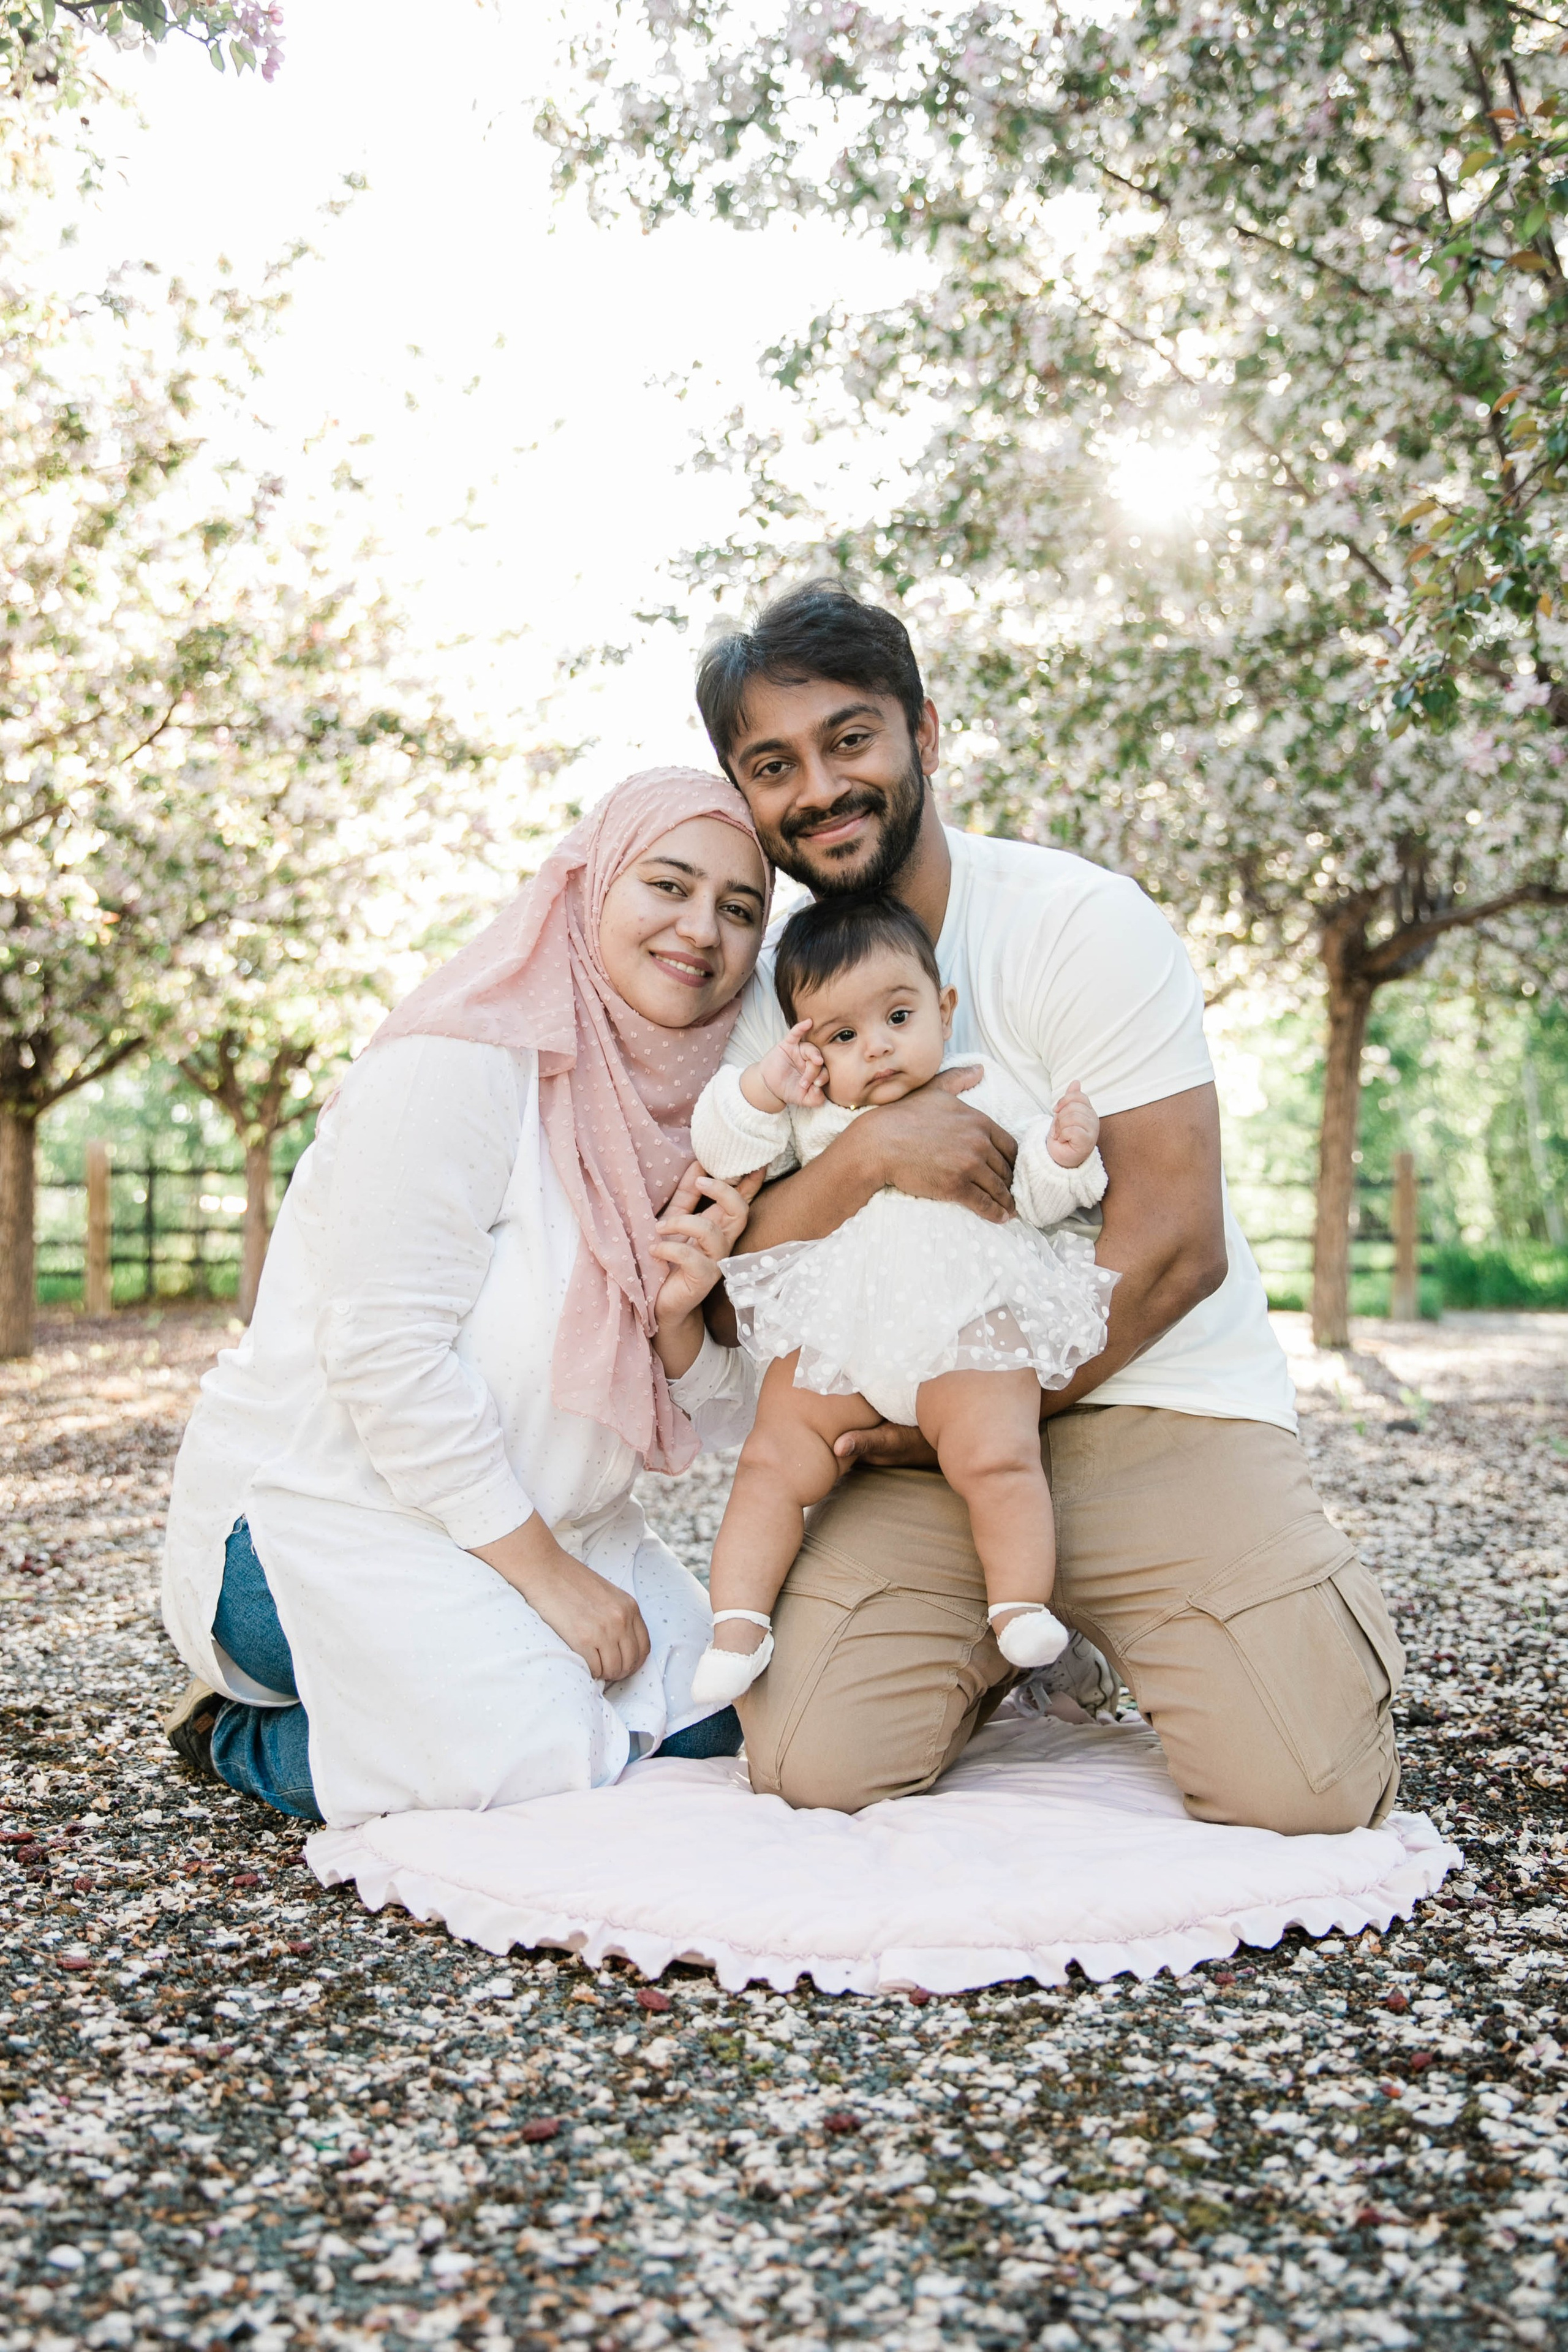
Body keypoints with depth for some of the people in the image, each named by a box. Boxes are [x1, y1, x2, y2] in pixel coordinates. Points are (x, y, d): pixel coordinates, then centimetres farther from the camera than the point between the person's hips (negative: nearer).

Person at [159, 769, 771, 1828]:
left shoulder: (690, 1115, 4)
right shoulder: (458, 1065, -20)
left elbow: (714, 1415, 4)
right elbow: (386, 1352, -24)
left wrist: (678, 1313, -19)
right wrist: (548, 1573, -19)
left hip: (528, 1516, 8)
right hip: (324, 1508, -8)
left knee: (709, 1720, 2)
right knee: (545, 1764, -20)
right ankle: (243, 1727, 6)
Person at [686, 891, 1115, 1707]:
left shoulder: (988, 1097, 10)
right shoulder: (809, 1114, 12)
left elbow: (1033, 1197, 12)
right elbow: (719, 1149, 4)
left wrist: (1065, 1155, -9)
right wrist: (761, 1090, -11)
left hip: (968, 1331, -2)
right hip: (832, 1337, 2)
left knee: (998, 1457, -21)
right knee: (771, 1463, -3)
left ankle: (1023, 1607, -6)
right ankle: (738, 1623, 5)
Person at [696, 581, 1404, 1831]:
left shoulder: (1080, 921, -11)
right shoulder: (769, 993, 4)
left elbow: (1175, 1246, -14)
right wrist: (868, 1150, -23)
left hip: (1159, 1400, -3)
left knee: (1303, 1786, -19)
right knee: (814, 1766, -15)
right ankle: (1011, 1642, 16)